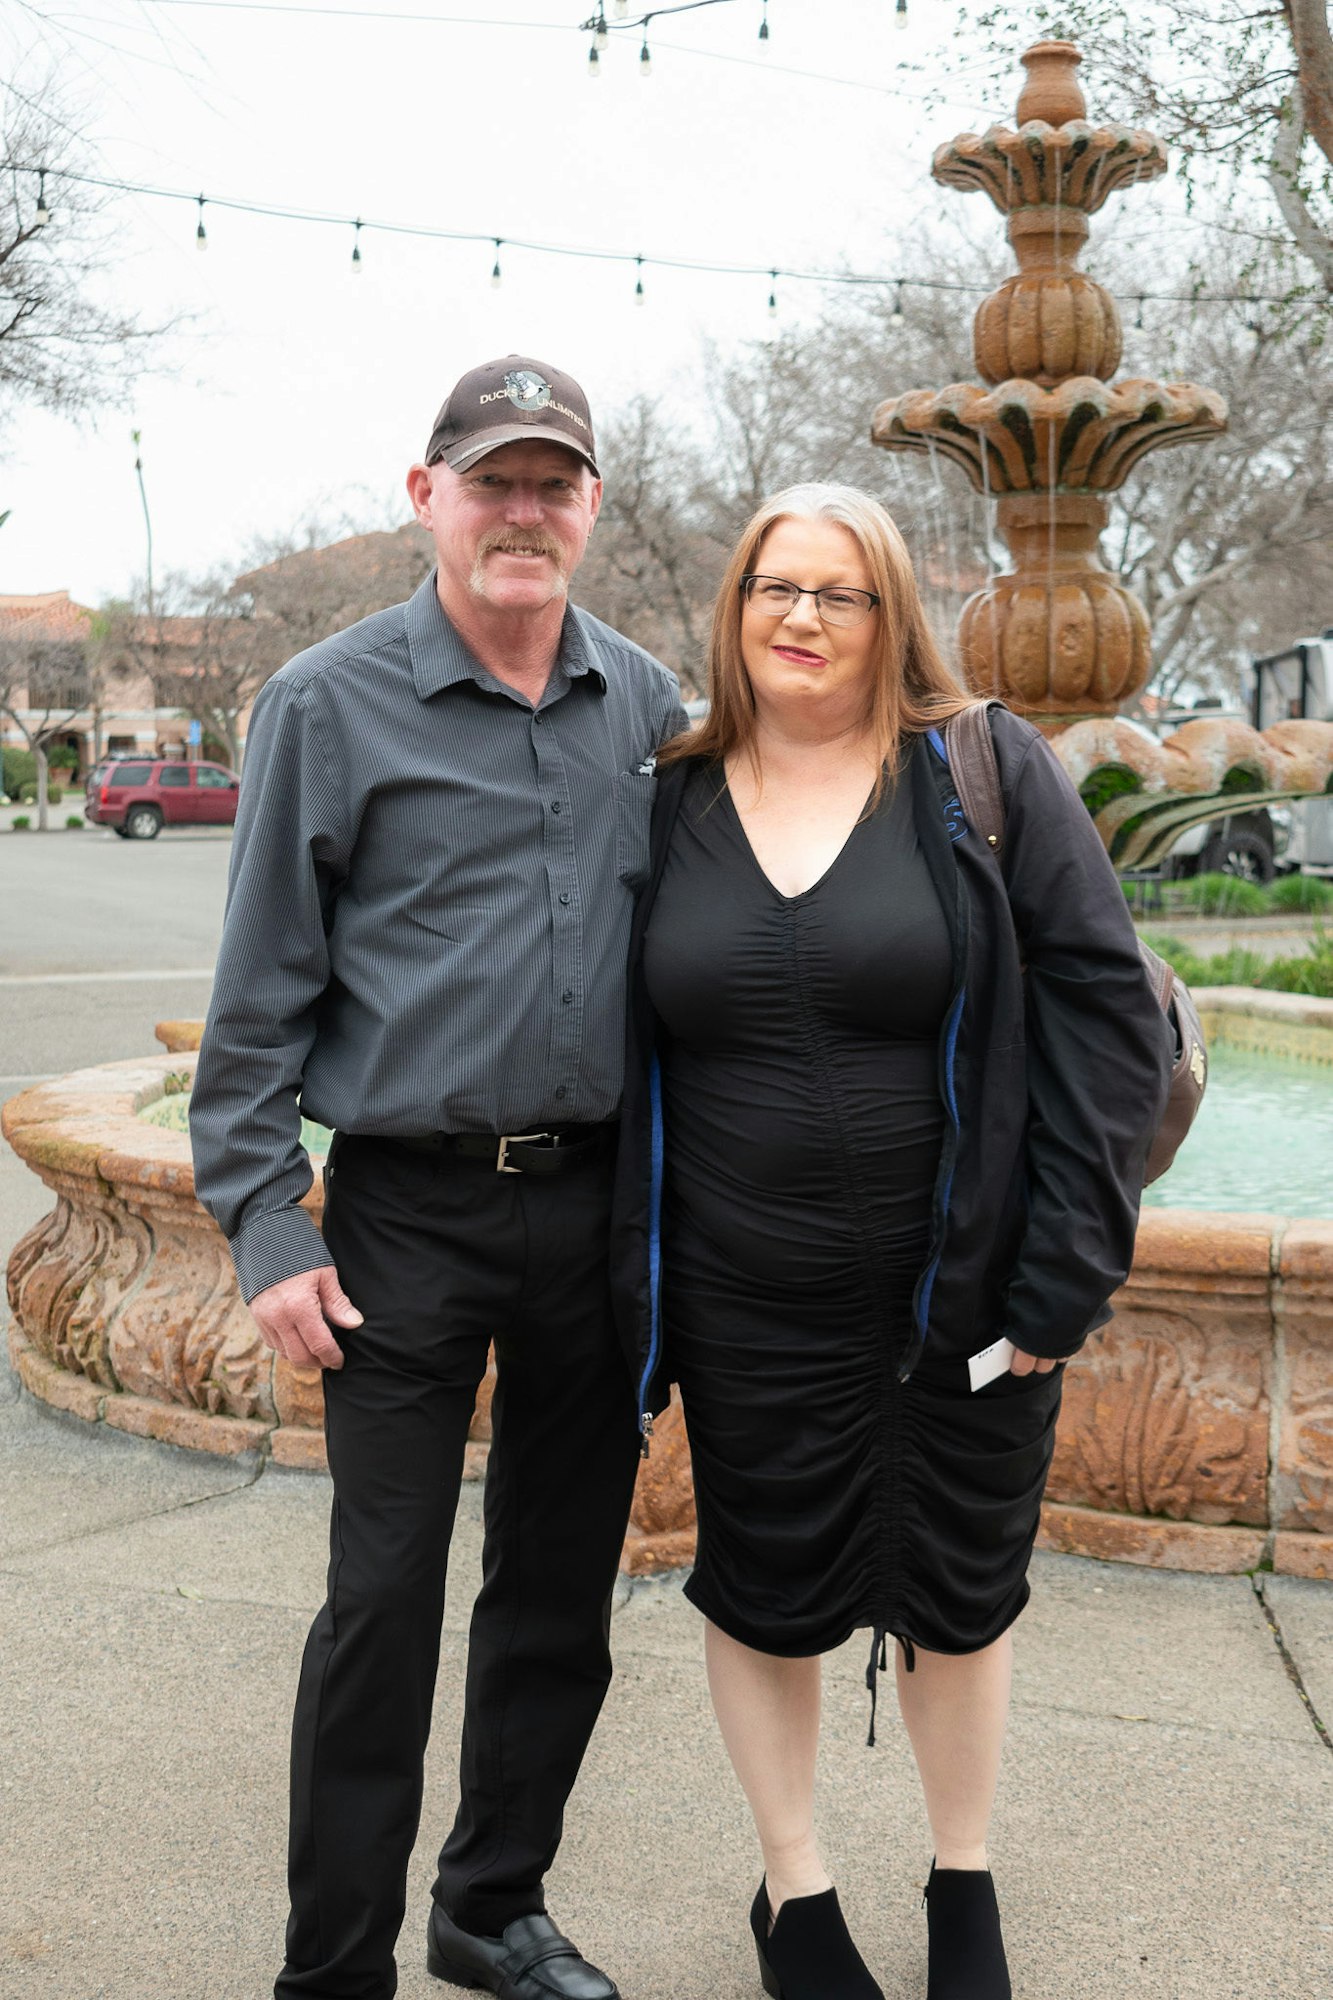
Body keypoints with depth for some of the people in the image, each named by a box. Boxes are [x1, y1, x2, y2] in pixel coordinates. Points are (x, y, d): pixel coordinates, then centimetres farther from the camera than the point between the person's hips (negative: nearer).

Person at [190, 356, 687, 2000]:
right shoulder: (328, 706, -4)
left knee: (564, 1585, 14)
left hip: (600, 1207, 4)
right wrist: (264, 1227, -8)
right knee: (383, 1600, 1)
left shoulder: (648, 706, 7)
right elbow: (260, 994, -3)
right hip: (409, 1214, -4)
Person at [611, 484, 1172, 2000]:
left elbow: (1105, 1008, -7)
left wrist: (1067, 1270, -12)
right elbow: (628, 1053, 9)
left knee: (958, 1595, 14)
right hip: (747, 1308, 2)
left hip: (964, 1292, -1)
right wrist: (635, 1285, 4)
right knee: (767, 1599, 13)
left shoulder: (985, 774, -5)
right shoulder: (674, 805, 3)